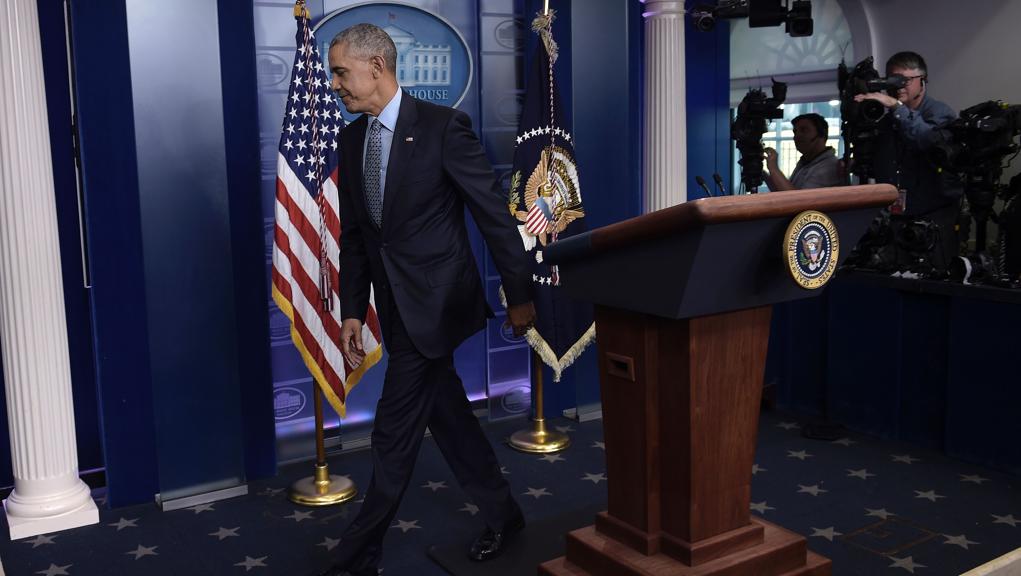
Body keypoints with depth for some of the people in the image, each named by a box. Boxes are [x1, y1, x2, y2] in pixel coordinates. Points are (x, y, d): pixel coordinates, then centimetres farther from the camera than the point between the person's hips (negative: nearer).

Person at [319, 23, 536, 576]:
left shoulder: (442, 126, -12)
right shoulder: (352, 138, 8)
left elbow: (494, 214, -10)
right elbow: (353, 236, 11)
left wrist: (519, 293, -8)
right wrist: (352, 311, 6)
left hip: (435, 301, -7)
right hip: (396, 306, 7)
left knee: (394, 432, -2)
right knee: (448, 417, 15)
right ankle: (502, 514, 33)